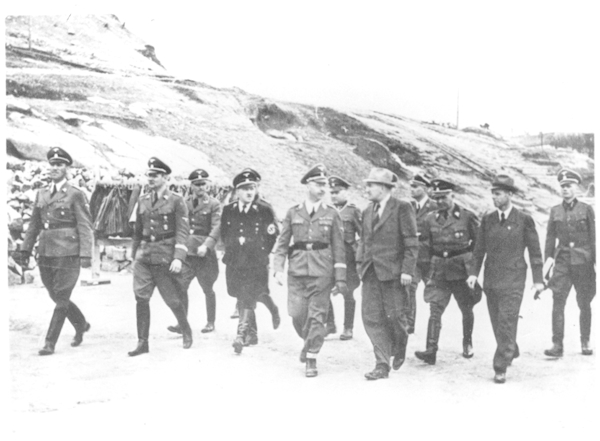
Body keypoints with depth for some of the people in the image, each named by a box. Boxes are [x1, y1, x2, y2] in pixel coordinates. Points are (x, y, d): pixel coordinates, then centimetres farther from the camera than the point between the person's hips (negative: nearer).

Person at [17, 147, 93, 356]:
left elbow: (85, 227, -9)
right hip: (46, 254, 6)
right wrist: (25, 250, 12)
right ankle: (81, 325, 35)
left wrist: (85, 255, -16)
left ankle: (50, 343, 4)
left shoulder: (75, 195, -4)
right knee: (58, 298, 14)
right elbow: (34, 225, 17)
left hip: (68, 254, -6)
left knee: (61, 300, -3)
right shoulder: (41, 194, 13)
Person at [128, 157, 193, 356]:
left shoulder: (176, 200, -4)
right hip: (144, 256, 4)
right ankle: (142, 342, 2)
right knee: (141, 298, -5)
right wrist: (134, 255, 18)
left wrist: (178, 258, -19)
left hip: (166, 258, -4)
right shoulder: (142, 200, 11)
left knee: (173, 300, 5)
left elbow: (183, 231, -10)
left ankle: (186, 331, 30)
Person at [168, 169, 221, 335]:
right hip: (186, 252, 3)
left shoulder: (213, 204, -3)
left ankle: (210, 322, 22)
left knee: (208, 290, 8)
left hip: (204, 254, -3)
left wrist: (206, 245, -27)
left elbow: (216, 227, -13)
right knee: (181, 287, -7)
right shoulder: (184, 203, 10)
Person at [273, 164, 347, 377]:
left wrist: (341, 278, -1)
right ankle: (309, 341, 31)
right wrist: (278, 269, -4)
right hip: (297, 271, 1)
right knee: (297, 314, 0)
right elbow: (282, 243, 8)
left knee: (317, 316, -2)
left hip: (322, 271, -1)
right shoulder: (293, 213, 7)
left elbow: (338, 247, 3)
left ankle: (311, 359, 9)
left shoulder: (331, 213, 4)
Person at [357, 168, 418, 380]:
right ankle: (382, 365, 6)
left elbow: (412, 242, -8)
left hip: (393, 272, -6)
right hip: (371, 273, 6)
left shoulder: (402, 208, -5)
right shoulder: (367, 211, 15)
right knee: (372, 317, 0)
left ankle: (399, 348, 32)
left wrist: (407, 270, -14)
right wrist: (361, 263, 10)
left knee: (394, 316, 2)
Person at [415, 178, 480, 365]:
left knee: (466, 309, 13)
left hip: (462, 269, -2)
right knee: (435, 310, -9)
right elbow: (426, 244, 13)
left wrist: (465, 258, 4)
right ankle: (431, 351, -14)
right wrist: (436, 261, 9)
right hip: (439, 271, 2)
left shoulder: (467, 216, -5)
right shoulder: (430, 219, 3)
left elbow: (479, 241, 5)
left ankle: (467, 343, 35)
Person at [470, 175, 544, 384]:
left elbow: (535, 251, 1)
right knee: (497, 323, 11)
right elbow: (479, 248, 10)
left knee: (507, 322, -9)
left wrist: (538, 279, 0)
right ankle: (511, 351, 35)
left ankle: (501, 368, -4)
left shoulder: (524, 220, -3)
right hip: (491, 279, 4)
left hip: (513, 280, -4)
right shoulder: (487, 219, 7)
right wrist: (474, 272, -1)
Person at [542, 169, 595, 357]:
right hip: (563, 262, 1)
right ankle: (557, 344, -6)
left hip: (583, 262, -1)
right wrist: (548, 259, 1)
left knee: (584, 304, 6)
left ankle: (585, 342, 20)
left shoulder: (586, 209, 2)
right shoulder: (555, 211, 8)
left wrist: (594, 261, -1)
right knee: (557, 303, -7)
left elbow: (593, 237, 3)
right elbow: (550, 238, 9)